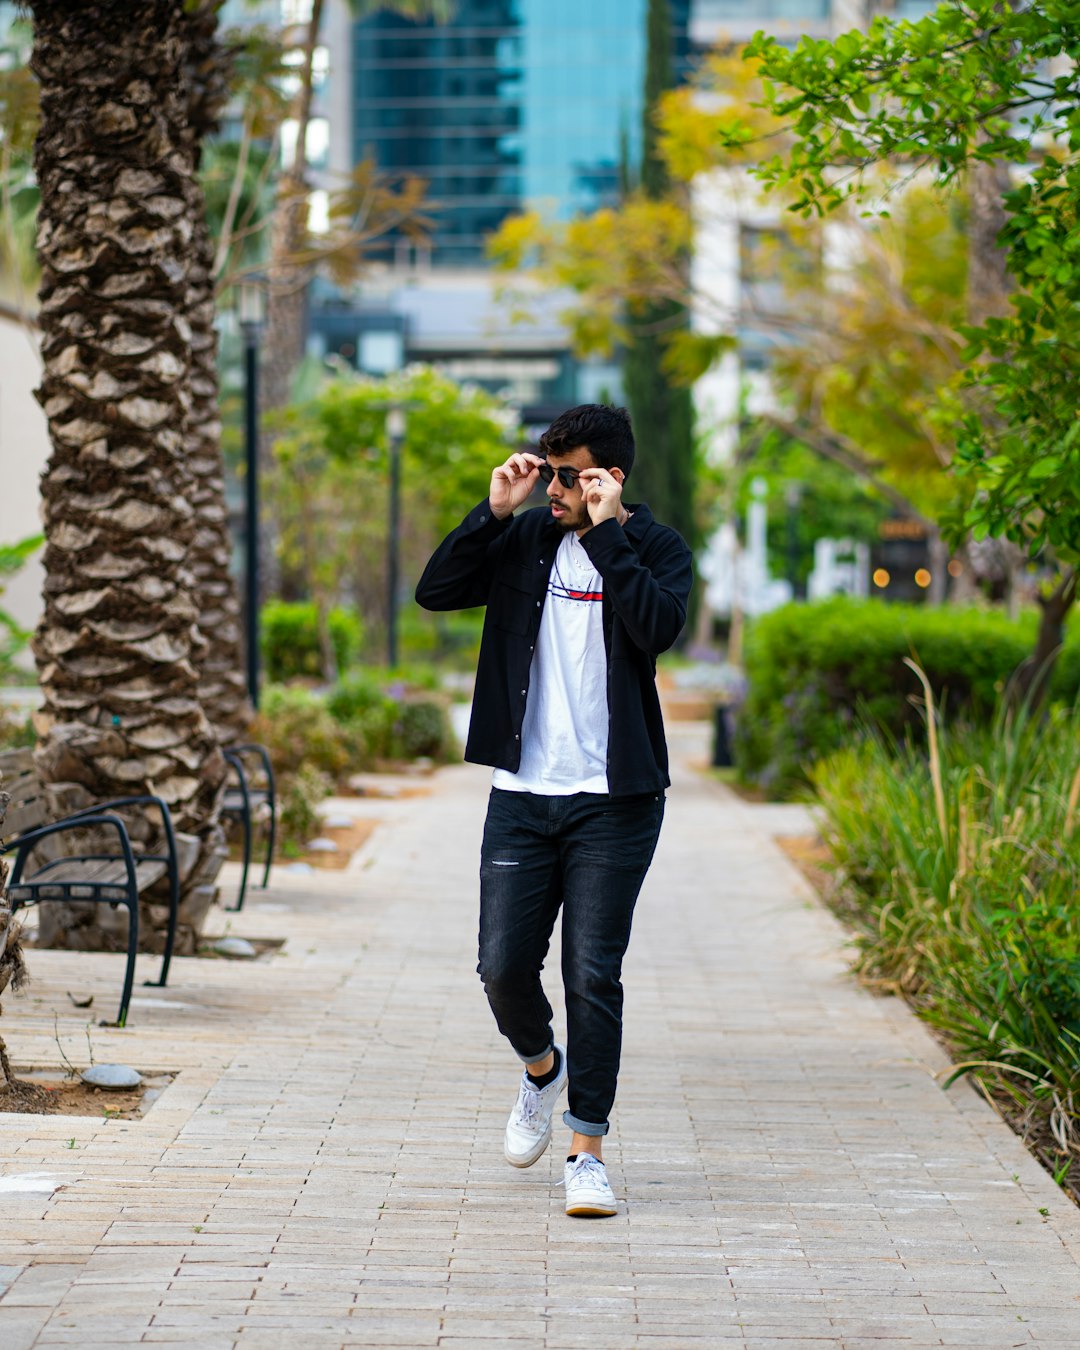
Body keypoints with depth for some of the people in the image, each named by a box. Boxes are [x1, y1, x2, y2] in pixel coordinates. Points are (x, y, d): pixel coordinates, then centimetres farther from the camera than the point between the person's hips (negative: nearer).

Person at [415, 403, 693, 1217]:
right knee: (504, 967, 2)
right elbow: (436, 592, -2)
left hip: (615, 801, -3)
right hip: (523, 793, 3)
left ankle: (588, 1155, 2)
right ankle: (543, 1070, 34)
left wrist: (607, 532, -19)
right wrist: (494, 513, -9)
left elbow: (658, 626, -22)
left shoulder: (656, 547, -2)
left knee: (594, 976, -4)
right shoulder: (526, 540, 7)